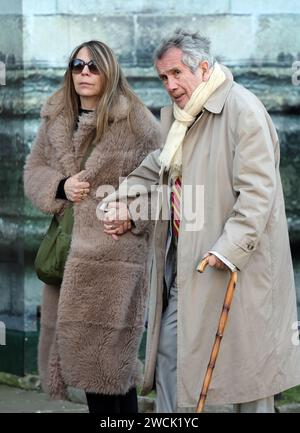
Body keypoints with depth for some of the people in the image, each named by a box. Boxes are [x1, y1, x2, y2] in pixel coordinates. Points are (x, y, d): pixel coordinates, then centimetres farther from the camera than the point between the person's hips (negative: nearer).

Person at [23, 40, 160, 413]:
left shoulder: (137, 122, -5)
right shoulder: (55, 119, 11)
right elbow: (33, 169, 15)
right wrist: (60, 187, -5)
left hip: (115, 252, -6)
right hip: (70, 247, 6)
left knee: (107, 350, -3)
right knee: (77, 344, 10)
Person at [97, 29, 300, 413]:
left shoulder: (243, 110, -14)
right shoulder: (174, 114, 12)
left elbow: (257, 191, -20)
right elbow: (155, 170, 22)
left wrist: (229, 248, -26)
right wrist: (124, 202, 4)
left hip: (238, 265, -8)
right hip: (183, 262, 8)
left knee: (247, 360, 3)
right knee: (169, 349, 12)